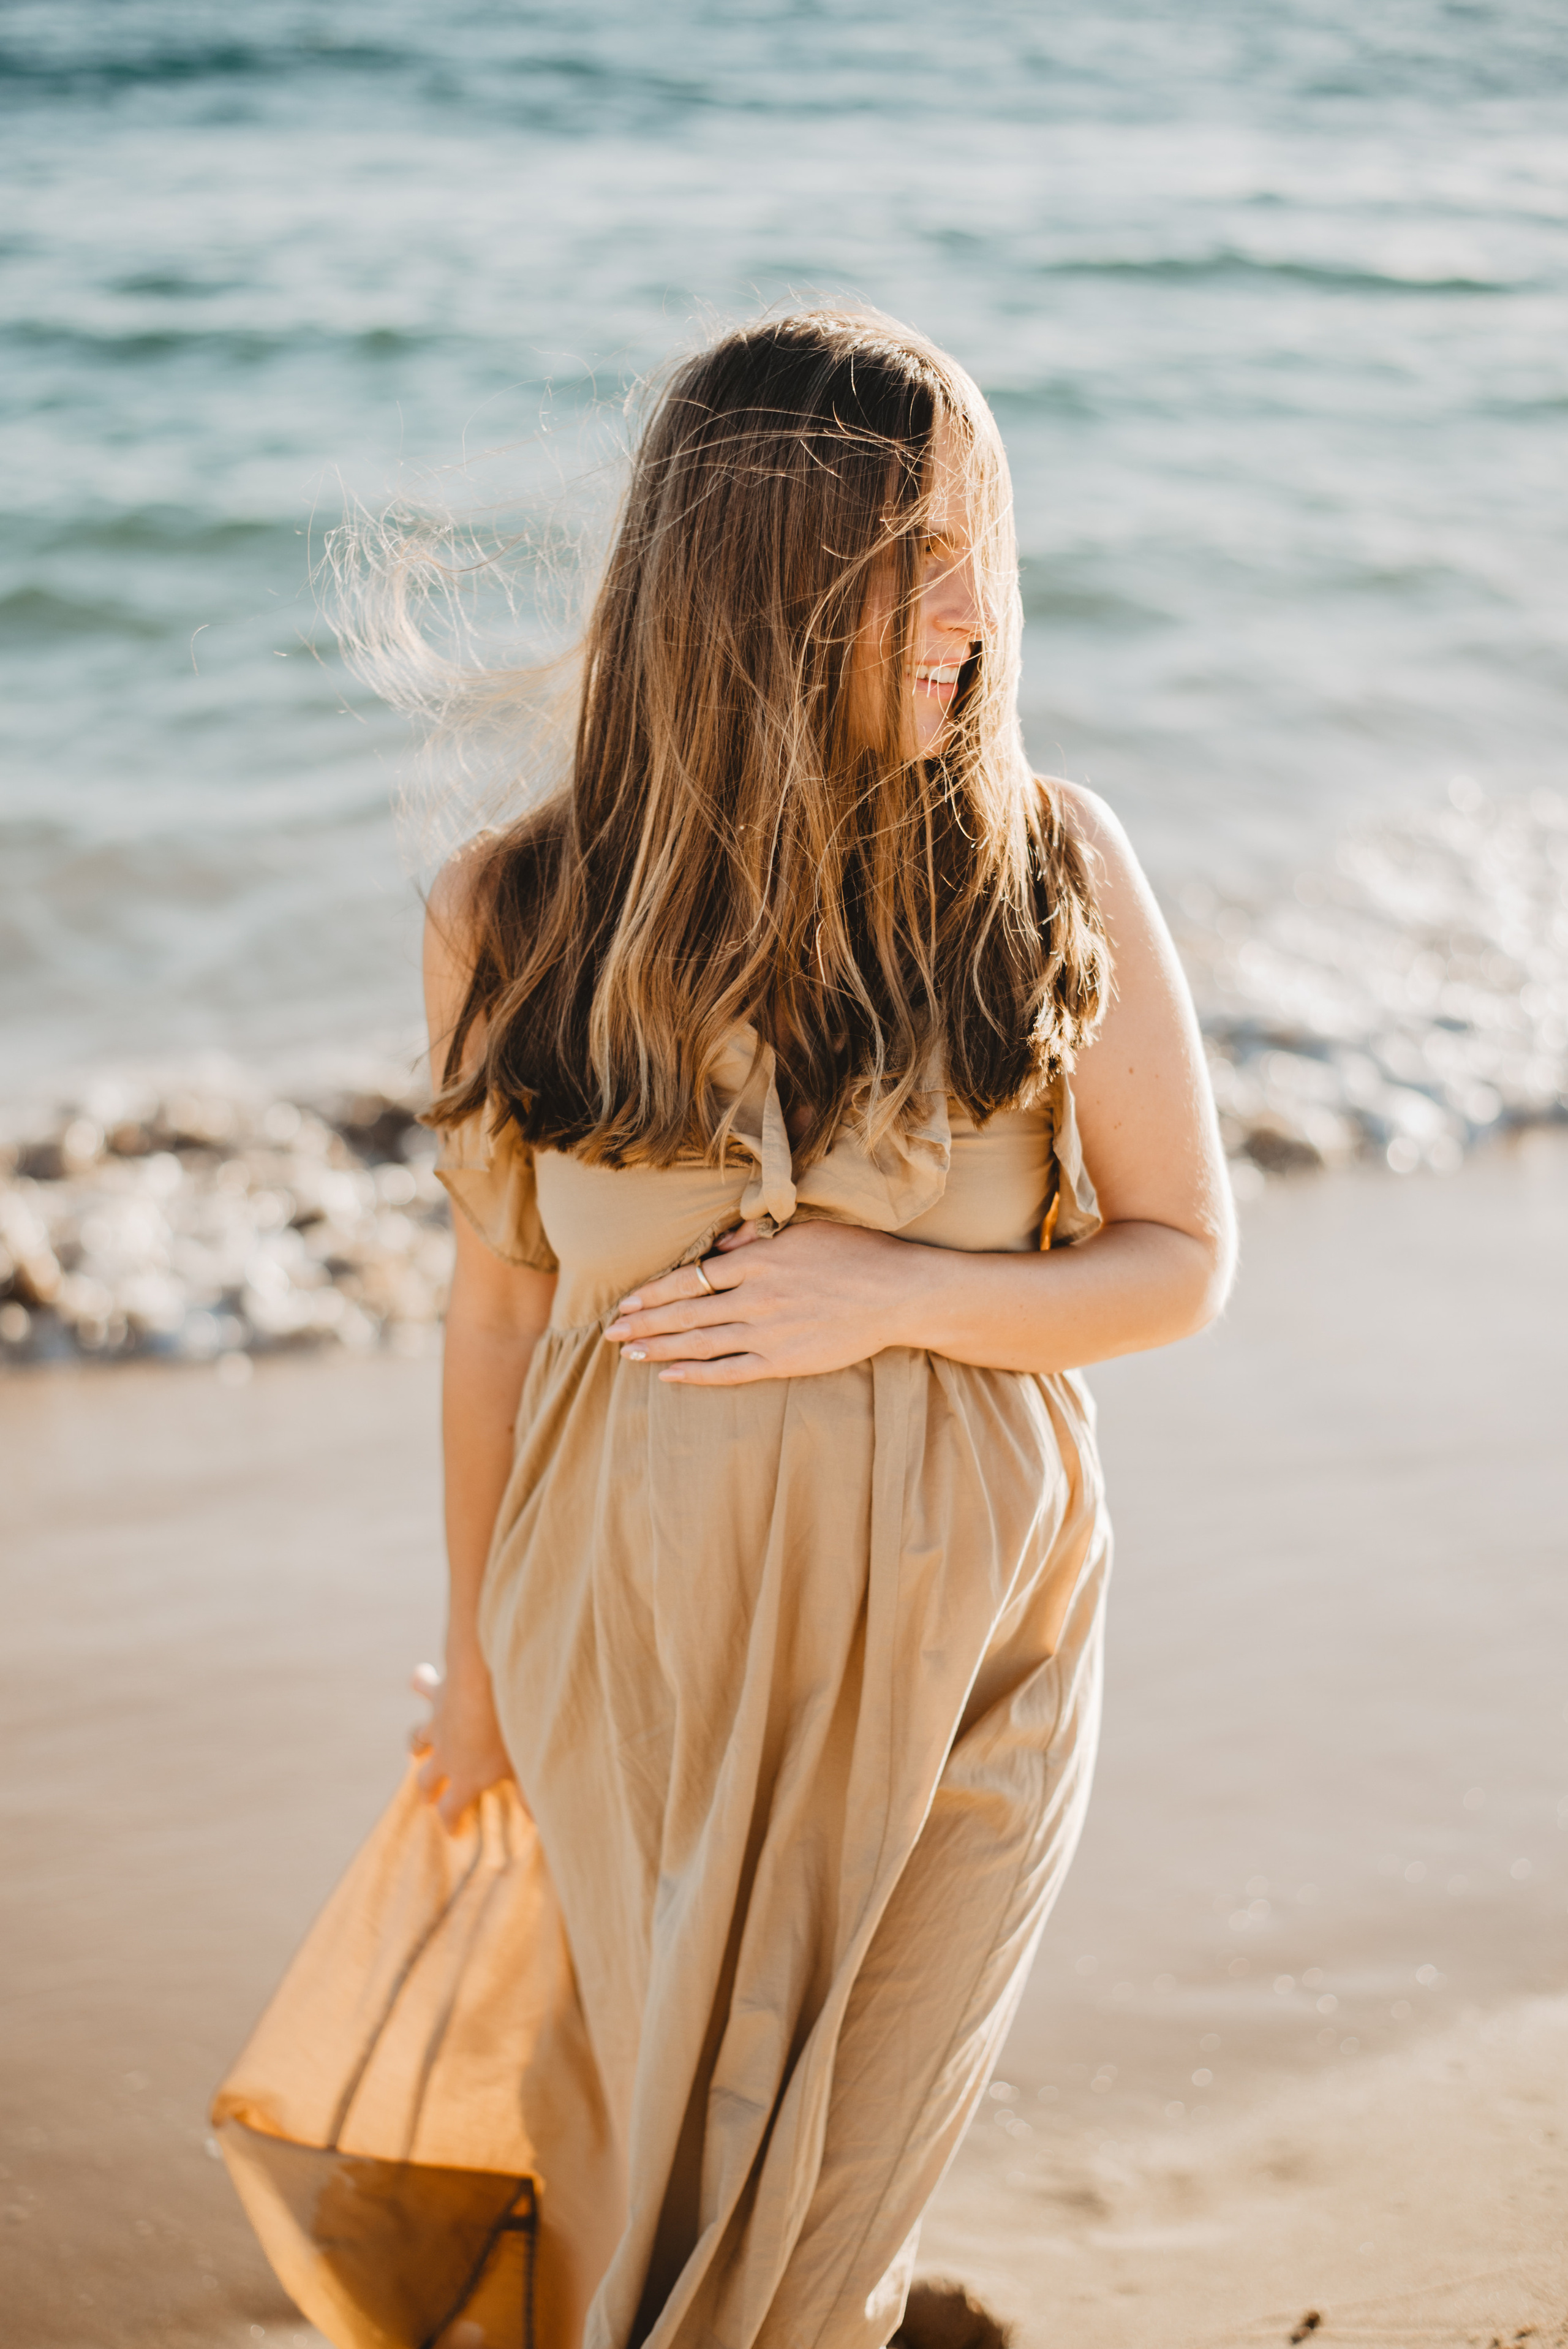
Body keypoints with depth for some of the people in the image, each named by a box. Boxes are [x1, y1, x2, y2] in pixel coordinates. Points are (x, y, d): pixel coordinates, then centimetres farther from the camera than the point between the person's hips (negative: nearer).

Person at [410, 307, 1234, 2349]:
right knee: (670, 2141, 16)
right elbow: (502, 1292, 2)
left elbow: (1183, 1261, -4)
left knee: (852, 2174, 15)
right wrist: (476, 1650, 12)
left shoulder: (1048, 873, -12)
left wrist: (907, 1291, -22)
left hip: (968, 1647, 0)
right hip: (649, 1649, 0)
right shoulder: (517, 918, -11)